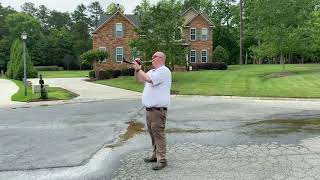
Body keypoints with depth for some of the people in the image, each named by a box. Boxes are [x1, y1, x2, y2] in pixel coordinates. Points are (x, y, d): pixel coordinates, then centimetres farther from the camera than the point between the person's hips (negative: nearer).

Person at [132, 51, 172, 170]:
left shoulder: (164, 71, -11)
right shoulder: (152, 71, 19)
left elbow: (149, 79, -23)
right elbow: (140, 80, 26)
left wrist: (138, 69, -11)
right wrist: (136, 69, 11)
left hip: (158, 109, -9)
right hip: (149, 108, 9)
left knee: (158, 133, -8)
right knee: (152, 133, 14)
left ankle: (161, 159, -2)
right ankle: (156, 155, 26)